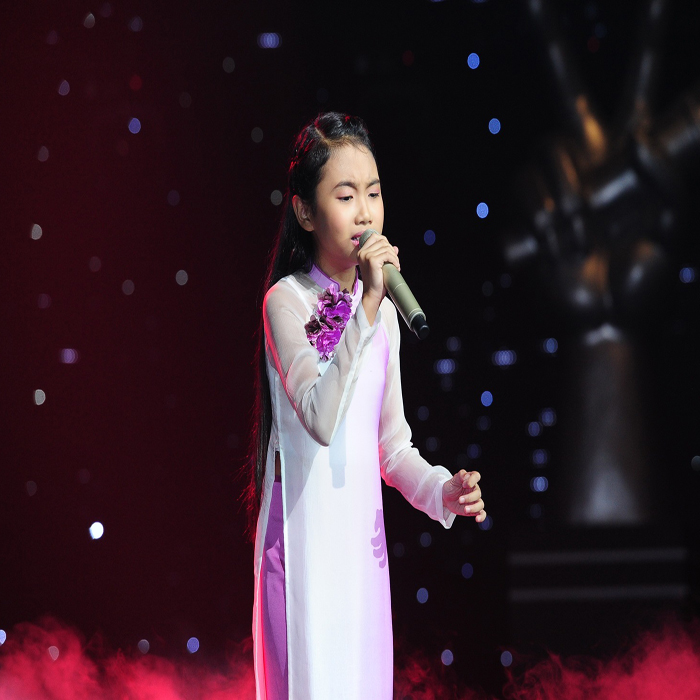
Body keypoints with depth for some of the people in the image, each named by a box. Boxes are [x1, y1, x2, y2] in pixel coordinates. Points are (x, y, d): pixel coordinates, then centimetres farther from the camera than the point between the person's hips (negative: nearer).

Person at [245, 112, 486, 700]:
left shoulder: (382, 310, 10)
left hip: (362, 536, 6)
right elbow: (320, 420, -23)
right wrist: (365, 312, -25)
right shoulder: (287, 300, -9)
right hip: (305, 535, -6)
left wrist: (441, 490, -3)